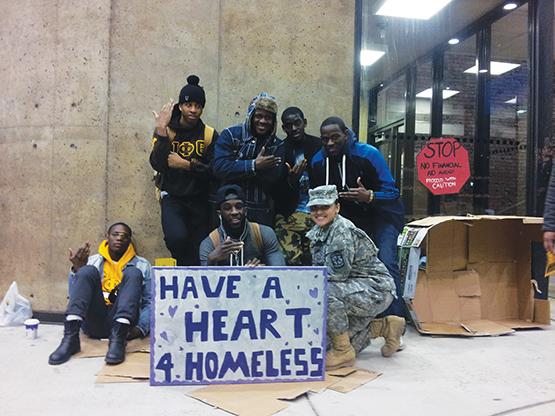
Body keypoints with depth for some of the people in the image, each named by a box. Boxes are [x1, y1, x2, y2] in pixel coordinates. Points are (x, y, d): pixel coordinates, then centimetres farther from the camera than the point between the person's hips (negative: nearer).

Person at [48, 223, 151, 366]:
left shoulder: (141, 265, 15)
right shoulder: (92, 261, 17)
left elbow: (150, 303, 7)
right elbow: (73, 296, 8)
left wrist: (141, 328, -11)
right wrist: (77, 270, -8)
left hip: (123, 322, -1)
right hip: (94, 323, 1)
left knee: (134, 273, -21)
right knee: (88, 271, -18)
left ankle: (118, 338, -38)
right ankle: (71, 337, -32)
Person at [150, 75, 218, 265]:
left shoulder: (210, 134, 0)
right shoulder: (167, 130, -2)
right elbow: (157, 165, -14)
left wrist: (186, 165, -17)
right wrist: (161, 131, -19)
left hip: (200, 200, 2)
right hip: (172, 198, -2)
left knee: (198, 253, 6)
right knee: (176, 236, -26)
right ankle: (184, 267, 2)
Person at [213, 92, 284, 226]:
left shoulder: (277, 145, 5)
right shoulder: (230, 134, 0)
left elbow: (274, 177, -9)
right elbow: (220, 167, -14)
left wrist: (238, 169, -13)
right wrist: (254, 166, -19)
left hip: (262, 212, 2)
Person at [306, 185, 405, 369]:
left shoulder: (343, 232, -22)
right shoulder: (317, 232, 6)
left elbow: (337, 274, -26)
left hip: (376, 290, -10)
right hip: (354, 290, 10)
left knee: (325, 292, -33)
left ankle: (344, 351, -16)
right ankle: (387, 326, 26)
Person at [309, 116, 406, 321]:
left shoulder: (369, 154, -22)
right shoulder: (318, 162, -8)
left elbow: (391, 192, -21)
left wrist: (369, 197, -39)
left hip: (383, 215, -4)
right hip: (352, 218, 5)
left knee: (386, 262, -21)